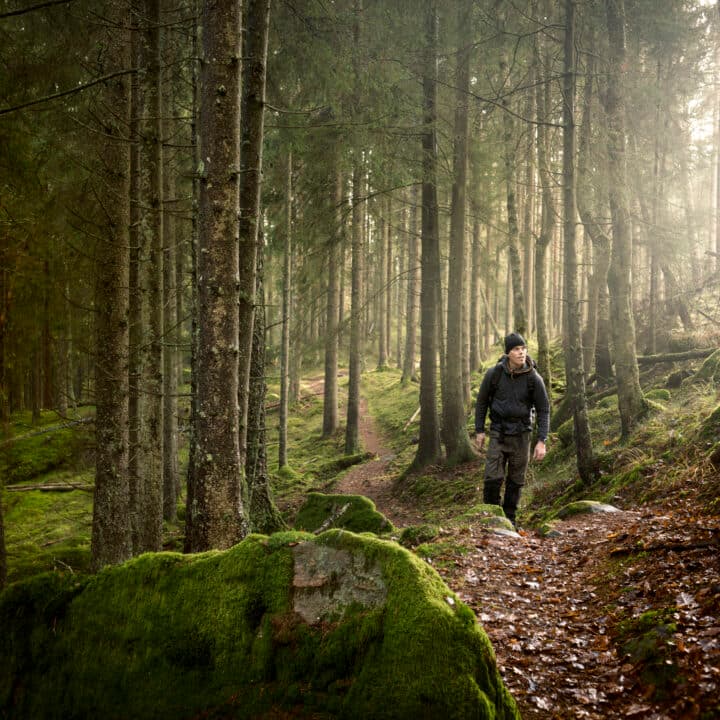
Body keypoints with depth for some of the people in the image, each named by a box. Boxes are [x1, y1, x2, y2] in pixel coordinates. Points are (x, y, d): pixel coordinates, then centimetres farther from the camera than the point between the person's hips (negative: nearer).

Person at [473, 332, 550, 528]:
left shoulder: (534, 378, -9)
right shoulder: (494, 373, -9)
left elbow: (543, 410, -3)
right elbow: (482, 401, 5)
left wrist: (542, 441, -9)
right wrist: (479, 430, 5)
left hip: (521, 434, 1)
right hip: (498, 432, -1)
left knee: (516, 480, 6)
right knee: (493, 477, -9)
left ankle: (509, 517, 22)